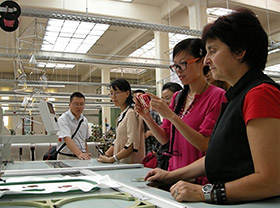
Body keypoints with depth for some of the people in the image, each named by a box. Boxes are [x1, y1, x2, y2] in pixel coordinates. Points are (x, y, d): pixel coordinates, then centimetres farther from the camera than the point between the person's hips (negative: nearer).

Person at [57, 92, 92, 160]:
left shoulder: (84, 120, 12)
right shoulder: (63, 119, -9)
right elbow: (67, 139, -22)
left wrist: (86, 155, 13)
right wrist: (79, 154, -34)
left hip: (82, 157, 4)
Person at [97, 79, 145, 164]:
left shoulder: (132, 113, -13)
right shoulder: (122, 115, 13)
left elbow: (133, 145, -19)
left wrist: (112, 159, -18)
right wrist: (106, 155, 6)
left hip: (131, 163, -7)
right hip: (122, 163, 7)